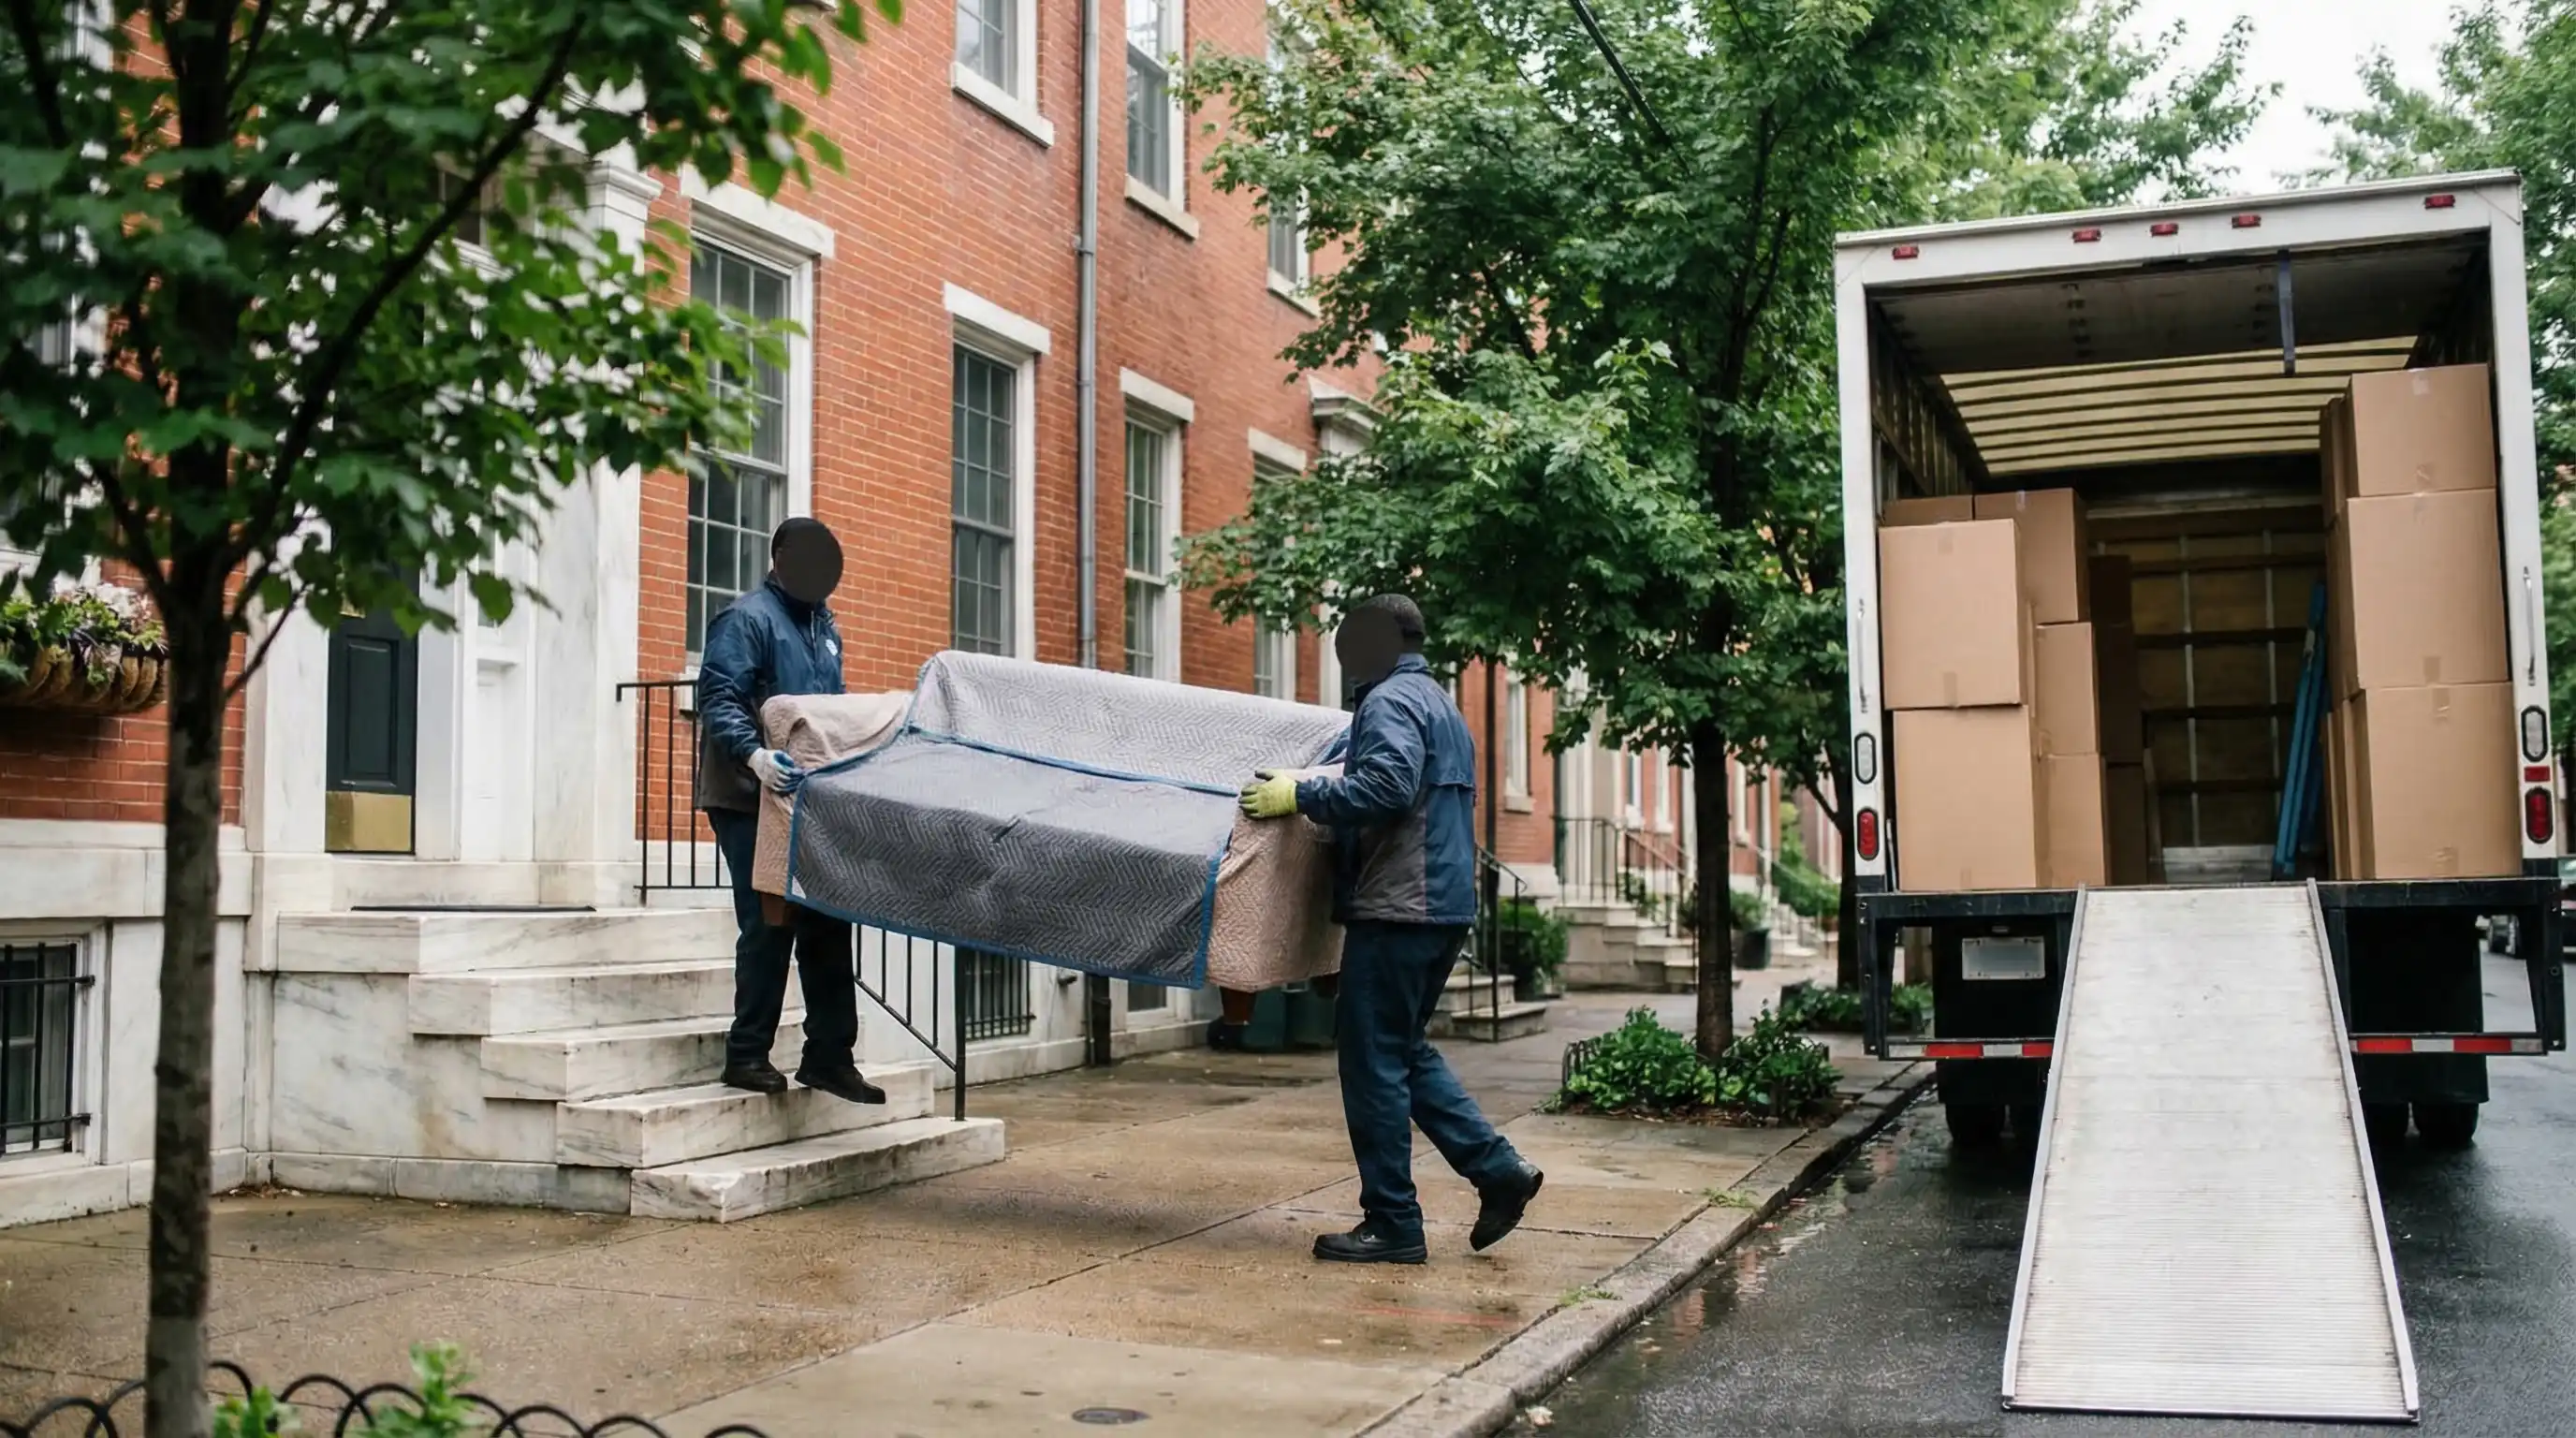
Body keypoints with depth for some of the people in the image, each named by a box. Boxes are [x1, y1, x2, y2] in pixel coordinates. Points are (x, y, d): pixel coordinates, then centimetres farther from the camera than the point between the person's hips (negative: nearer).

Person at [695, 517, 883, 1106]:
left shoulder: (824, 627, 19)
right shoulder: (746, 619, -8)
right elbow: (717, 697, -19)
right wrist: (753, 753, -35)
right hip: (753, 799, -8)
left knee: (827, 925, 7)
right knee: (768, 925, -7)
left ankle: (829, 1056, 13)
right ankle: (747, 1054, 4)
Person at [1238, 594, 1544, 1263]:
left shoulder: (1390, 701, -9)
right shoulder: (1441, 704, 22)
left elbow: (1386, 787, -25)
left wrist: (1301, 795, -16)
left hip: (1397, 907, -10)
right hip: (1445, 905, 10)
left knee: (1375, 1061, -4)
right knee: (1406, 1051, 18)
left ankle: (1393, 1225, 0)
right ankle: (1498, 1168, 12)